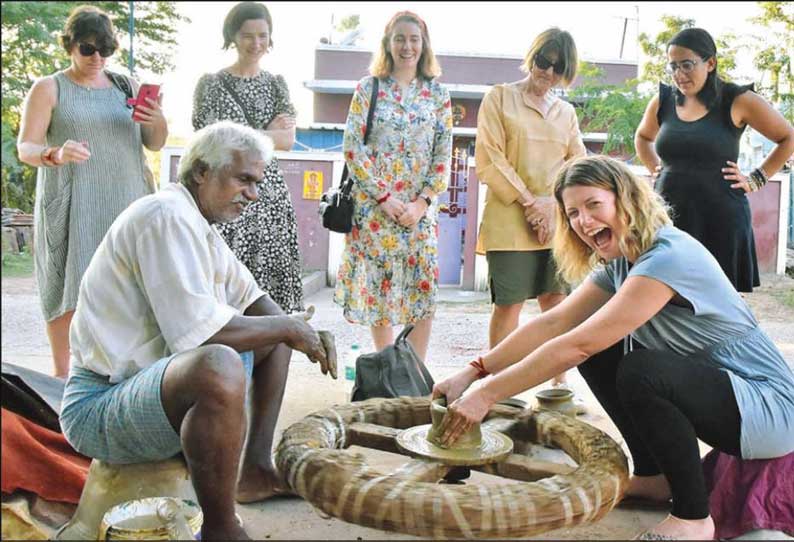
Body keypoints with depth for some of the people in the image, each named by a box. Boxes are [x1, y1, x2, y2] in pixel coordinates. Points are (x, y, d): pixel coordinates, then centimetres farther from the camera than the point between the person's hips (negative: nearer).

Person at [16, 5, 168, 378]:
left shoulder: (126, 87, 16)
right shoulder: (48, 89, 6)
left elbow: (155, 144, 15)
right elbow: (25, 148, -2)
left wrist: (158, 121, -9)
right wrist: (55, 154, -25)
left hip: (126, 202, 3)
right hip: (73, 205, -3)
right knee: (71, 287, -5)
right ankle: (61, 373, 5)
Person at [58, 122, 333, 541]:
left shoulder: (198, 223, 11)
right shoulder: (167, 216, -20)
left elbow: (253, 300, 16)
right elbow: (198, 332, -29)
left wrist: (301, 330, -3)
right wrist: (287, 326, -16)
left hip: (152, 378, 11)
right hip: (102, 407, -10)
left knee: (274, 330, 17)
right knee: (219, 365, -40)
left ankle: (256, 469, 15)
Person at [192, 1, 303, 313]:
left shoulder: (276, 84, 12)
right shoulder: (212, 84, 0)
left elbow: (289, 141, 1)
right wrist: (270, 131, -8)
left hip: (269, 190, 4)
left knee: (273, 273, 3)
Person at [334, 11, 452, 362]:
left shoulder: (437, 93, 7)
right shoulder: (368, 88, 3)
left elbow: (444, 154, 3)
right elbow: (352, 148, -4)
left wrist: (422, 203, -8)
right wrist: (384, 197, -11)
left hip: (420, 208, 1)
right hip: (374, 205, -1)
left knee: (424, 288, -2)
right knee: (378, 286, 3)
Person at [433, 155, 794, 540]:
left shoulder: (668, 257, -26)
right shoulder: (620, 262, 3)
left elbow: (576, 345, -31)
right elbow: (551, 324, -3)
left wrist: (487, 395, -27)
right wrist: (472, 373, -10)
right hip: (708, 386, 9)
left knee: (639, 371, -31)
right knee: (599, 355, 1)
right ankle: (653, 477, 12)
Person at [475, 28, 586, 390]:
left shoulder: (566, 112, 18)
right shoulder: (500, 98, 3)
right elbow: (489, 160, -5)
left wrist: (551, 202, -5)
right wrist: (529, 201, -9)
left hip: (557, 222, 5)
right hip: (510, 221, -4)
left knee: (557, 301, 5)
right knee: (509, 303, -4)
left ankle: (559, 383, 15)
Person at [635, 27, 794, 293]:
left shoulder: (738, 101, -3)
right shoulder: (663, 101, 7)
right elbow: (642, 137, 28)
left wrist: (756, 179, 0)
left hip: (722, 221, -3)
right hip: (668, 217, 3)